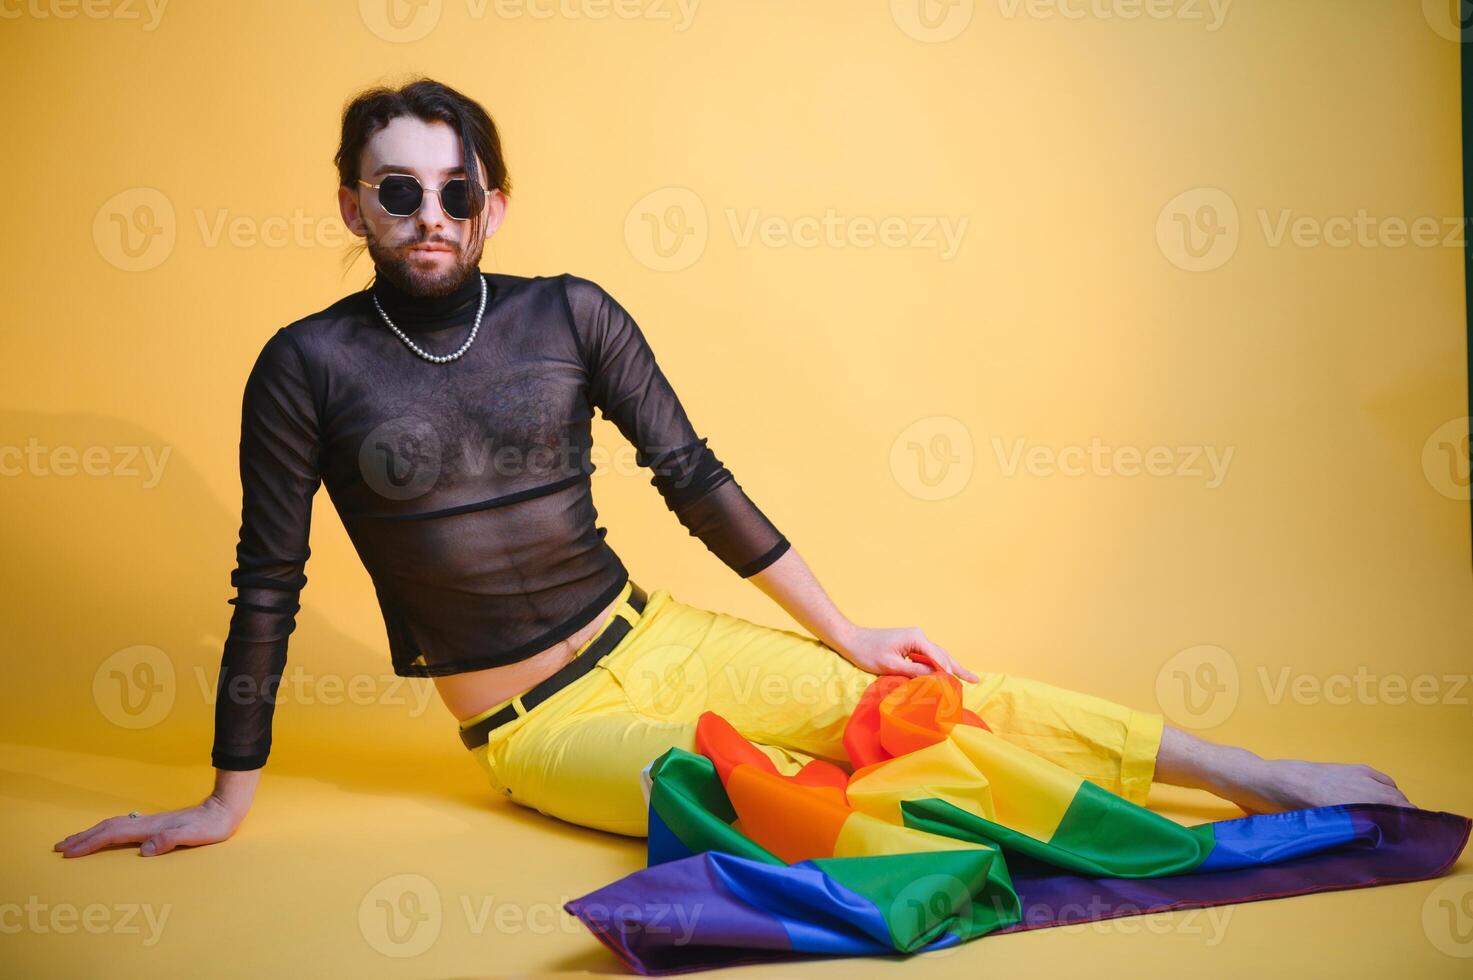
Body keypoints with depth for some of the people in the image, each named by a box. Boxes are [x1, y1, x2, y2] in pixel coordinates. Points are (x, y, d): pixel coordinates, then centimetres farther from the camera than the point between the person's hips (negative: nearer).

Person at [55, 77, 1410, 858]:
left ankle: (1256, 775, -5)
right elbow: (269, 586, -3)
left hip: (658, 640, 2)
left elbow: (694, 477, 1)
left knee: (951, 704, -11)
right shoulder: (309, 365, -8)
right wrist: (228, 803, 1)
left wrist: (847, 632, 1)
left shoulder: (571, 315, -2)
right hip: (536, 730, -2)